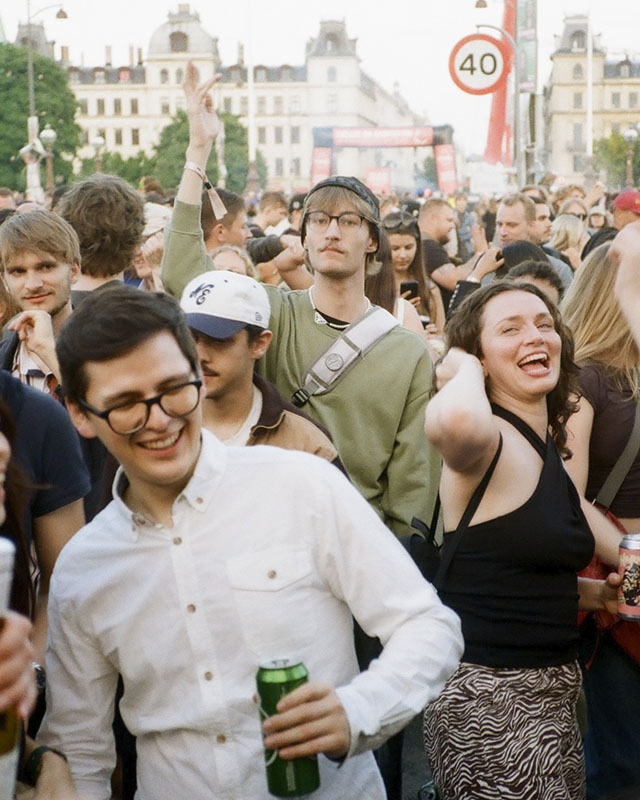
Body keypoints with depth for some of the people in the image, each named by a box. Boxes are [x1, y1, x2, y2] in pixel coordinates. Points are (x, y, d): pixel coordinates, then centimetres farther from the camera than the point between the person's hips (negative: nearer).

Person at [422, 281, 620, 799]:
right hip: (490, 701, -9)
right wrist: (465, 369, -20)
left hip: (552, 694, 9)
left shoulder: (550, 449, 12)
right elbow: (452, 420, -42)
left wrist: (596, 593, 8)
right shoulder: (490, 442, -14)